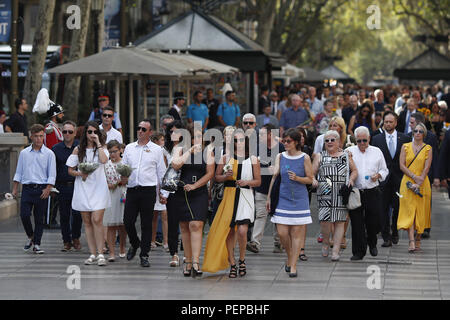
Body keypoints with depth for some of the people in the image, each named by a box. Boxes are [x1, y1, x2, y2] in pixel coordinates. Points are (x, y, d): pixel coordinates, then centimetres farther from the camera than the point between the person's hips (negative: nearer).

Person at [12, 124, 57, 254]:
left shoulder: (49, 154, 1)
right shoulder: (24, 153, 9)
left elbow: (52, 174, -1)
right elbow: (18, 172, 14)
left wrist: (48, 189, -11)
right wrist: (15, 188, 8)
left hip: (41, 189, -2)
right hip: (27, 188, 2)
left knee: (39, 218, 1)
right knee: (24, 214, -8)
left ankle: (36, 244, 10)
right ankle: (30, 236, 17)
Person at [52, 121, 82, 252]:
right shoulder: (56, 149, 7)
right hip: (62, 186, 2)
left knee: (77, 214, -6)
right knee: (64, 215, 5)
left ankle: (76, 238, 15)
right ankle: (66, 241, 14)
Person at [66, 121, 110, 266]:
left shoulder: (101, 148, 6)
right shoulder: (78, 150, 9)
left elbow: (104, 160, -17)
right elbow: (70, 170, 10)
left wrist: (98, 143, -9)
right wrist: (80, 174, -10)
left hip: (98, 188, -2)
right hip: (83, 188, 2)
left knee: (97, 220, -14)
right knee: (87, 222, 4)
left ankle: (100, 254, -11)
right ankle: (93, 254, 8)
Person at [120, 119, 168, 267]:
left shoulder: (156, 150, 5)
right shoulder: (129, 148, 13)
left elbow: (162, 172, 7)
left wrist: (163, 193, 4)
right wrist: (123, 176, -6)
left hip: (148, 190, -2)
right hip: (132, 189, 3)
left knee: (146, 224, 1)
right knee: (128, 221, -2)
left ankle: (144, 255, 8)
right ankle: (134, 244, 26)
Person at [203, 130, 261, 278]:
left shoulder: (253, 159, 7)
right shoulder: (226, 158, 8)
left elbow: (258, 181, 9)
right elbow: (217, 177, 12)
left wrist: (247, 182, -9)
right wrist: (226, 176, -8)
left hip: (245, 196, -1)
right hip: (229, 196, 1)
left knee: (242, 231, -14)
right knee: (229, 231, -1)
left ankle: (242, 260, 9)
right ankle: (232, 264, 11)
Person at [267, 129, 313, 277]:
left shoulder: (305, 158, -2)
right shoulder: (280, 157, 6)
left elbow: (310, 179, 2)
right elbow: (274, 177, 10)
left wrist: (297, 178, -17)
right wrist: (269, 197, 9)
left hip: (299, 199, -2)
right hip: (282, 198, 2)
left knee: (296, 233, -2)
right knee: (282, 233, -3)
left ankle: (293, 266, 3)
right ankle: (290, 257, 24)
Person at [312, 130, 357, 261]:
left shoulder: (345, 155, 14)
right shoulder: (320, 157, 12)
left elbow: (354, 170, 19)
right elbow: (312, 173, 9)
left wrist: (351, 179, -1)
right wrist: (313, 181, -13)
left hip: (342, 193, 1)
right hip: (325, 193, -1)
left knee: (339, 221, -3)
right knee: (325, 219, -14)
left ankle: (336, 250, 1)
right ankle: (326, 242, 13)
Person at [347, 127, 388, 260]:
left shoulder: (377, 152, 10)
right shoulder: (350, 151, 6)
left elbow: (384, 170, 15)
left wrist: (378, 175, -5)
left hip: (372, 193, 1)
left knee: (374, 222, 0)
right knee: (357, 223, -3)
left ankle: (372, 243, 29)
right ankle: (358, 252, 3)